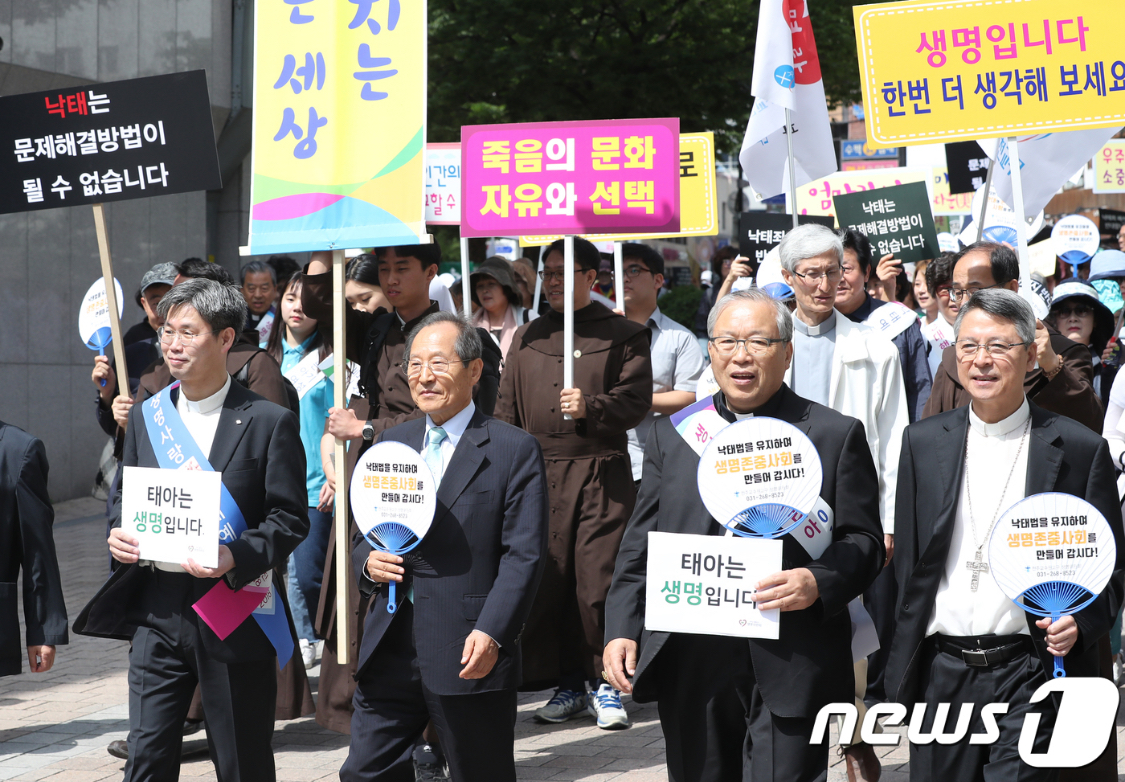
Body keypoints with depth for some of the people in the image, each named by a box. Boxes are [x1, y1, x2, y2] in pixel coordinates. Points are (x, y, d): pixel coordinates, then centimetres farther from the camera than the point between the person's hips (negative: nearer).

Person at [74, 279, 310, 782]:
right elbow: (125, 496, 20)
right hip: (157, 612, 4)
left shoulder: (269, 422, -4)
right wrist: (119, 534, -2)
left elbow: (290, 519, -6)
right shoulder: (146, 416, 10)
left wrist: (236, 558, -22)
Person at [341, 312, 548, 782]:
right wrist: (368, 562, -4)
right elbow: (364, 534, 20)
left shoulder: (514, 450, -3)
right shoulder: (390, 443, 14)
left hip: (471, 655, -5)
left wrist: (491, 632, -19)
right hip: (390, 651, 5)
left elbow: (523, 555, -9)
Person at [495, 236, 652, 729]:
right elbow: (508, 410, 16)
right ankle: (569, 685, 14)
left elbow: (637, 400, -4)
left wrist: (591, 407, -20)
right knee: (548, 580, 3)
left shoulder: (623, 335, 3)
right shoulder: (527, 338, 16)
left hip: (601, 473, -4)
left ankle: (607, 684, 5)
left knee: (599, 580, -6)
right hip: (539, 474, 4)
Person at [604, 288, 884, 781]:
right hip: (691, 668, 3)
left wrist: (818, 583, -18)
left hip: (792, 667, -3)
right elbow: (639, 546, 12)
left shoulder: (837, 435, 5)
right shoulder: (670, 435, 13)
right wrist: (621, 629, 1)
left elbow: (863, 540, 2)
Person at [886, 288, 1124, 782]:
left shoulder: (1080, 450, -1)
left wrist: (1079, 623, -14)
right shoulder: (922, 442, 7)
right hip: (941, 672, 3)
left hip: (1029, 672, -3)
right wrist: (904, 667, 7)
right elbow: (908, 558, 12)